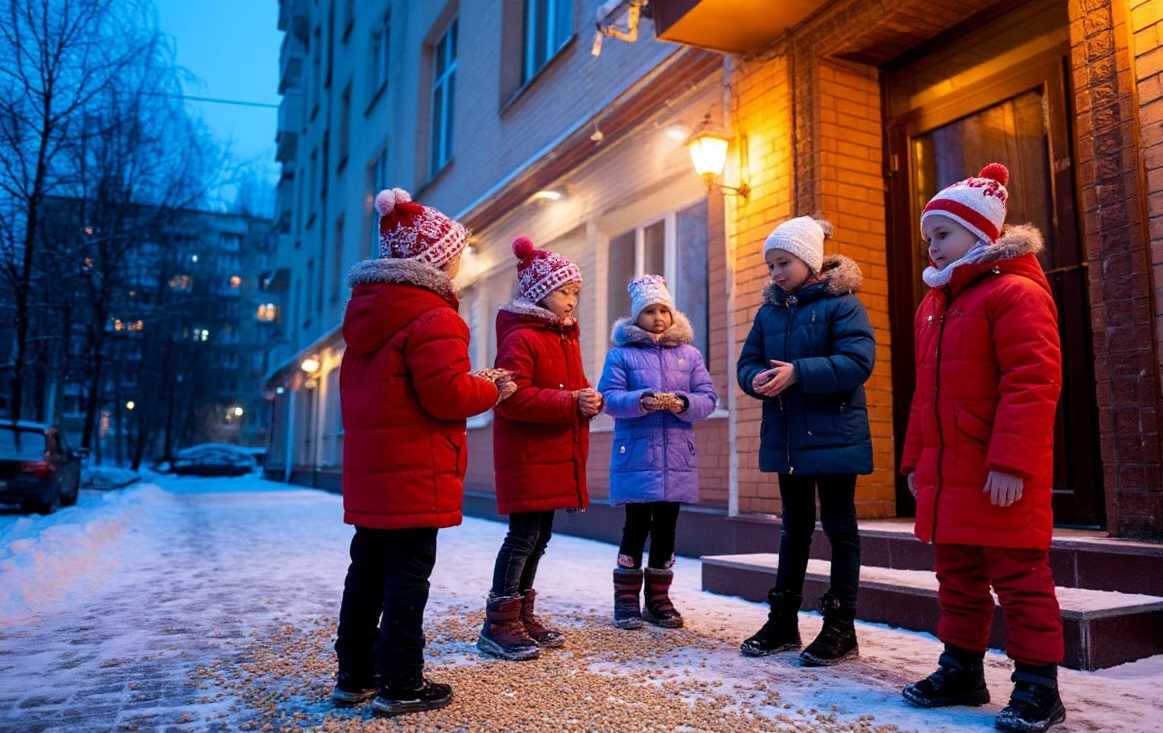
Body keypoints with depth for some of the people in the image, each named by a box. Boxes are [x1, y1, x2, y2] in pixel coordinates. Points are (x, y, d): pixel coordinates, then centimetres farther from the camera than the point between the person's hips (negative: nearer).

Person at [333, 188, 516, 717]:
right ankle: (400, 685, 8)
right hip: (416, 471, -9)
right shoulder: (432, 317, -15)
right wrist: (492, 390, -5)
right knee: (409, 573, -1)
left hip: (368, 465, 9)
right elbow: (447, 394, -21)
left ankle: (355, 674, 26)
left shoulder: (367, 314, 15)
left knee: (368, 568, 16)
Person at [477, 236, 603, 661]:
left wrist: (590, 399, -2)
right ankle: (498, 626, 4)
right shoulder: (520, 338, -12)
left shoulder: (566, 338, 17)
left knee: (539, 535, 14)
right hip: (526, 455, -9)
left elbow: (575, 385, 22)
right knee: (523, 535, -7)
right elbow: (512, 399, -22)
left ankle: (522, 615, 26)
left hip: (558, 455, 9)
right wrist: (570, 404, -23)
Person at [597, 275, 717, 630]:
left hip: (677, 459, 3)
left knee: (666, 528, 9)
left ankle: (658, 599, 22)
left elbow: (708, 398, 4)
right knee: (636, 527, 0)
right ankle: (627, 600, 13)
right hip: (635, 457, -3)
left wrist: (683, 403, -17)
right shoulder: (621, 353, 2)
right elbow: (609, 397, -8)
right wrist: (643, 401, -24)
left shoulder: (690, 354, 10)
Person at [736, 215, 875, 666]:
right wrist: (757, 379, -15)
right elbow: (747, 361, 9)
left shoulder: (842, 304, -8)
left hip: (834, 437, -6)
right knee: (794, 528, 16)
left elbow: (858, 362, -20)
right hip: (786, 439, 6)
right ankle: (783, 621, 26)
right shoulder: (769, 311, 10)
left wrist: (797, 373, -27)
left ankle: (840, 628, 16)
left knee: (839, 528, 5)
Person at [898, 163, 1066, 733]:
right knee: (957, 578, 16)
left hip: (1001, 478, -8)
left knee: (1018, 579, 2)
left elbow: (1033, 383, -19)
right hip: (946, 474, 9)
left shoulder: (1015, 292, -10)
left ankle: (1037, 687, 15)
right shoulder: (934, 304, 17)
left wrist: (1010, 461, -24)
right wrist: (915, 460, 18)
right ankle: (961, 670, 28)